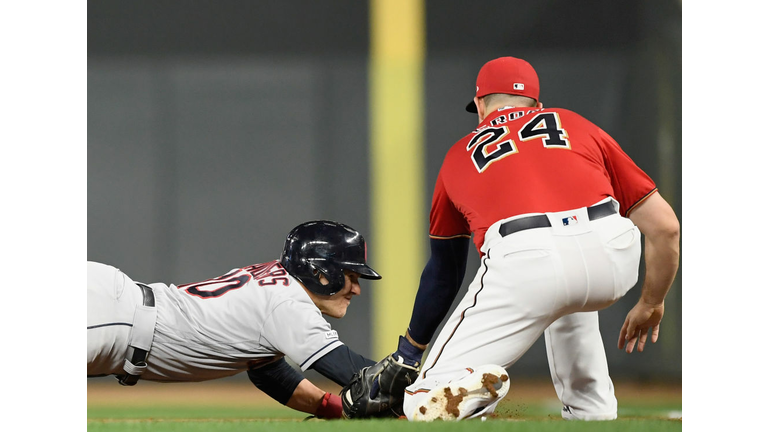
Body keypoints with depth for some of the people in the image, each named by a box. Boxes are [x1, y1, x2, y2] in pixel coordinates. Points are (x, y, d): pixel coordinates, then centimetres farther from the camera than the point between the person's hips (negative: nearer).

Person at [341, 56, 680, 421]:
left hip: (523, 260, -2)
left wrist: (409, 351, 54)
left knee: (426, 405, 7)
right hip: (614, 257, 2)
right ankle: (593, 413, 27)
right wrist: (651, 305, 39)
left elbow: (443, 271, 40)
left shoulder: (459, 155, 32)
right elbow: (665, 226, 23)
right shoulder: (577, 126, 31)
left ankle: (470, 386, -27)